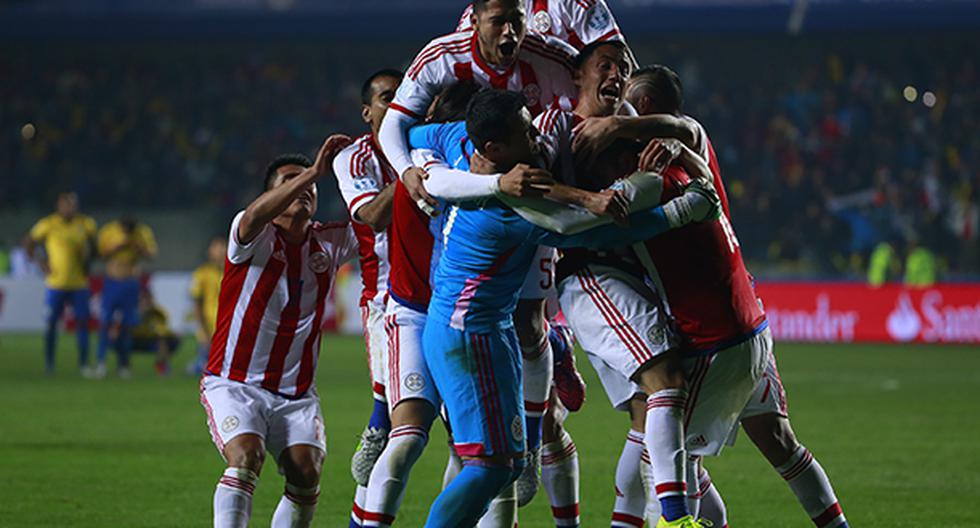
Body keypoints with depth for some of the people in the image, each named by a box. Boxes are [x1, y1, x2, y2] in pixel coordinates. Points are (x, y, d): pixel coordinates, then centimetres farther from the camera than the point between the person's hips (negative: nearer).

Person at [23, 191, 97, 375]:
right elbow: (28, 243, 3)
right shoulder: (48, 224, -7)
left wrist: (87, 263, -3)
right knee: (51, 323, 3)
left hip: (79, 282, 2)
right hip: (56, 283, -2)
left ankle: (84, 364, 3)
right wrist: (40, 262, -6)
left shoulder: (86, 224, 3)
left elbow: (92, 248, 15)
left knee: (82, 322, -3)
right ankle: (49, 363, 16)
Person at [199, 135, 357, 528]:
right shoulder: (255, 237, -7)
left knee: (306, 473, -16)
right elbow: (255, 216, -30)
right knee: (246, 457, -28)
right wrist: (315, 170, -38)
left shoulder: (330, 243, 8)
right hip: (235, 384, -4)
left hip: (296, 396, 4)